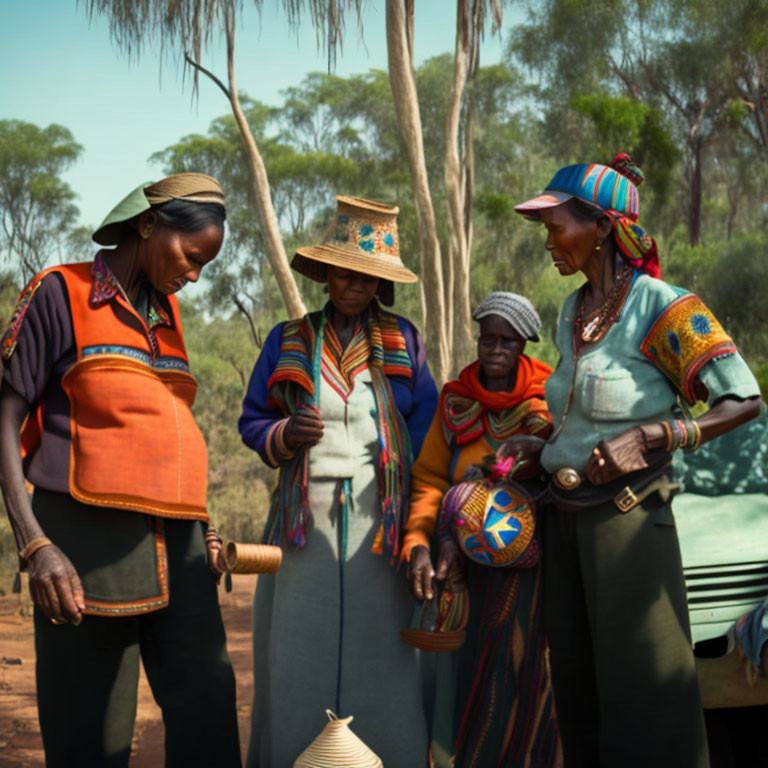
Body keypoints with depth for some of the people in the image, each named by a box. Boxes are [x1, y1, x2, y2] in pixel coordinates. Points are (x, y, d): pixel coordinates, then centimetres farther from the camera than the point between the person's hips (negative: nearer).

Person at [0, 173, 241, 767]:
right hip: (88, 541, -5)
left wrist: (202, 526, 12)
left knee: (207, 717, -8)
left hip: (175, 546, 5)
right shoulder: (60, 294, 0)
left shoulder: (167, 313, 18)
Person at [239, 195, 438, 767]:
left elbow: (428, 429, 7)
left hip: (381, 525, 0)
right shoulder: (288, 342, 10)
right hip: (305, 525, 1)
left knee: (380, 655, -3)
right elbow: (251, 422, 13)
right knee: (299, 660, 0)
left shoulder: (403, 342, 9)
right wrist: (284, 434, -10)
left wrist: (421, 524, -2)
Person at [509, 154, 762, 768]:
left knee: (637, 692, 0)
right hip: (565, 517, 7)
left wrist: (648, 438, -21)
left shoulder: (662, 307, -11)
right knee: (577, 688, 13)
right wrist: (538, 446, 9)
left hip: (626, 515, -7)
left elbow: (744, 400, -14)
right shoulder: (571, 312, 12)